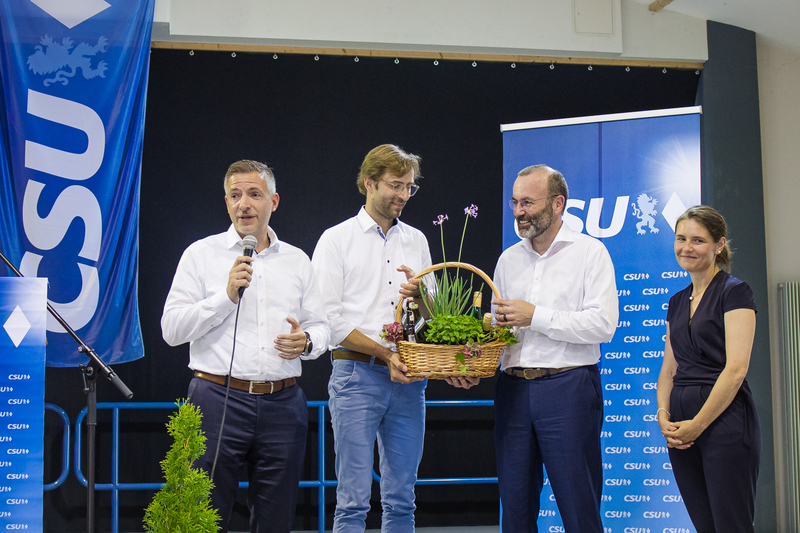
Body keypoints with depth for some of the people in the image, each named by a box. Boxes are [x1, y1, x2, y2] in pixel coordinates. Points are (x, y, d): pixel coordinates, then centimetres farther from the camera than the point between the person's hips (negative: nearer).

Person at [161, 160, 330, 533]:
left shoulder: (297, 260, 14)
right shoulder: (202, 254, 5)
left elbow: (321, 328, 15)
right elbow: (172, 329, -3)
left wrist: (307, 342, -8)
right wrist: (227, 295, -13)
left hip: (282, 404, 3)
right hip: (218, 400, -3)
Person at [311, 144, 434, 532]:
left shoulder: (416, 241, 17)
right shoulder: (337, 239, 2)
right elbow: (330, 320, -5)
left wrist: (420, 294, -4)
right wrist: (385, 354, -12)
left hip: (407, 379, 4)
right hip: (356, 375, -4)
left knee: (401, 500, 6)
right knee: (353, 499, -6)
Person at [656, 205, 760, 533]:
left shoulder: (734, 292, -6)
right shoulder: (677, 302, 16)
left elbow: (736, 369, -14)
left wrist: (698, 424, -14)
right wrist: (664, 416, -2)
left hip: (723, 420, -7)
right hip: (681, 429, 7)